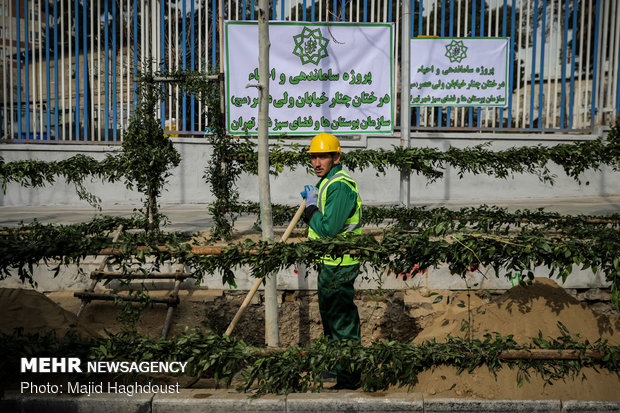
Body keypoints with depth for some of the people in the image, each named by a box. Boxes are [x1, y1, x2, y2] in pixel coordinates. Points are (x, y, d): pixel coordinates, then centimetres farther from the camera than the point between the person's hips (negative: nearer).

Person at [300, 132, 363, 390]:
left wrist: (310, 207, -14)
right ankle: (335, 367, 40)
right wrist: (312, 203, 4)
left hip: (339, 265, -11)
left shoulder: (340, 186, -21)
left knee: (341, 319, -2)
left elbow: (328, 228, -27)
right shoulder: (328, 181, 14)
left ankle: (348, 379, 11)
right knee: (329, 314, 23)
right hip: (330, 262, 11)